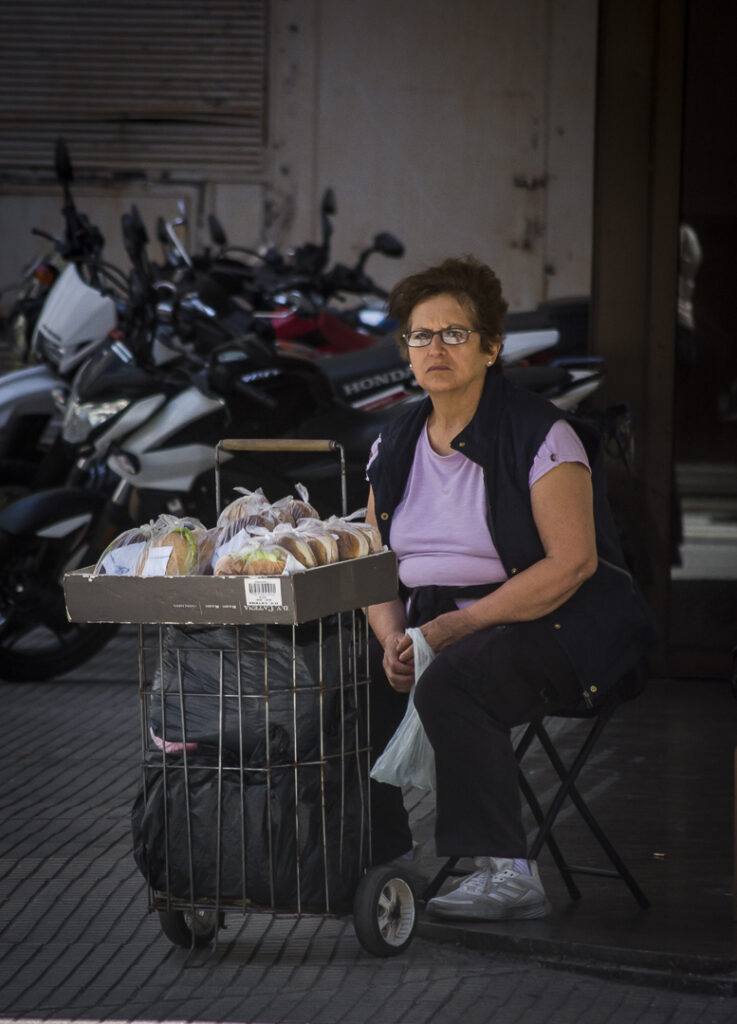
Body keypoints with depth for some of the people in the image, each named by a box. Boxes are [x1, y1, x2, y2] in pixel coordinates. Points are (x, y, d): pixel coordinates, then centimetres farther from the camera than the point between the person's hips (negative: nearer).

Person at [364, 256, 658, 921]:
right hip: (431, 623, 7)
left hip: (546, 628, -6)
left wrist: (453, 627, -21)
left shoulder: (541, 435, -10)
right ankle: (377, 855, -4)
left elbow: (571, 563, -18)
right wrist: (392, 638, -11)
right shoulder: (395, 448, 10)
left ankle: (508, 875, -28)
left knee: (451, 683, -34)